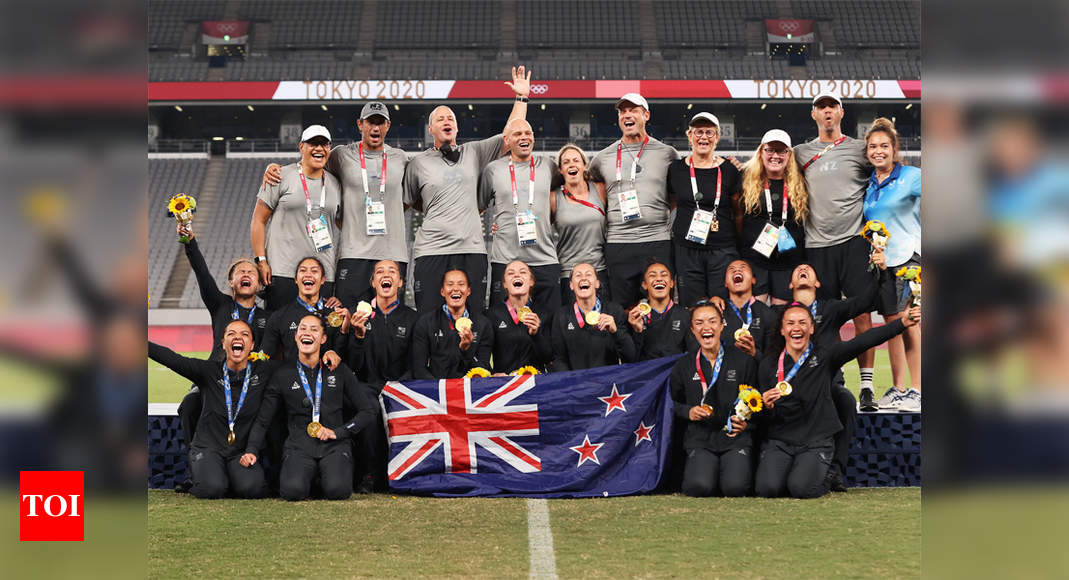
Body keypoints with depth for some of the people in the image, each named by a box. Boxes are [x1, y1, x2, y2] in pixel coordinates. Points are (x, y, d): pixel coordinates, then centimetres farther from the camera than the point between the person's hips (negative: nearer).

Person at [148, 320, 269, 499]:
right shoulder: (209, 371, -3)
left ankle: (231, 478, 7)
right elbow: (170, 358, -14)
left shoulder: (263, 372, 0)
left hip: (243, 451, 1)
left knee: (251, 488, -29)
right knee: (212, 488, -28)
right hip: (208, 448, 0)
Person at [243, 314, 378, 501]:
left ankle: (328, 476, 8)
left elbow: (368, 412, 9)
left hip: (334, 446, 0)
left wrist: (337, 432, -4)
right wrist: (251, 450, -2)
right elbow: (262, 419, 12)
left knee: (337, 490, -28)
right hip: (299, 447, 0)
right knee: (293, 491, -29)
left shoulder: (339, 371, 7)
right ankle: (310, 477, 7)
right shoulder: (283, 373, 7)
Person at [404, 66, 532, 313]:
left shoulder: (473, 152, 15)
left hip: (472, 249, 2)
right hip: (431, 250, -1)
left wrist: (521, 97, 9)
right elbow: (408, 202, 19)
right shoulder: (418, 162, 11)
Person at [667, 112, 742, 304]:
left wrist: (735, 237, 4)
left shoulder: (728, 170, 3)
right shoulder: (676, 169, 5)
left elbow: (739, 211, 10)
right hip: (686, 251, 1)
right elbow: (669, 204, 19)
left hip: (723, 251, -1)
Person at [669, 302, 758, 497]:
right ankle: (692, 467, 11)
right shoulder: (683, 365, 7)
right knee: (700, 487, -25)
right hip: (699, 438, 0)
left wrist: (747, 421, -9)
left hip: (735, 437, 0)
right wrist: (688, 412, -5)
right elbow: (672, 403, 16)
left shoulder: (744, 361, 5)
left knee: (735, 488, -23)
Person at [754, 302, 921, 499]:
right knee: (767, 488, -22)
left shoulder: (824, 357, 0)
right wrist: (767, 407, -19)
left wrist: (903, 323, -27)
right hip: (778, 441, 1)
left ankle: (818, 475, 12)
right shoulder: (768, 365, 3)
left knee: (802, 489, -24)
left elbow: (863, 342, -15)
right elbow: (766, 420, 6)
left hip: (816, 441, -1)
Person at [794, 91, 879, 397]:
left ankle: (866, 383, -1)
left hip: (854, 240, -2)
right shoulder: (800, 153, 12)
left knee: (862, 313, -6)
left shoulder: (859, 149, 8)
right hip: (817, 244, 2)